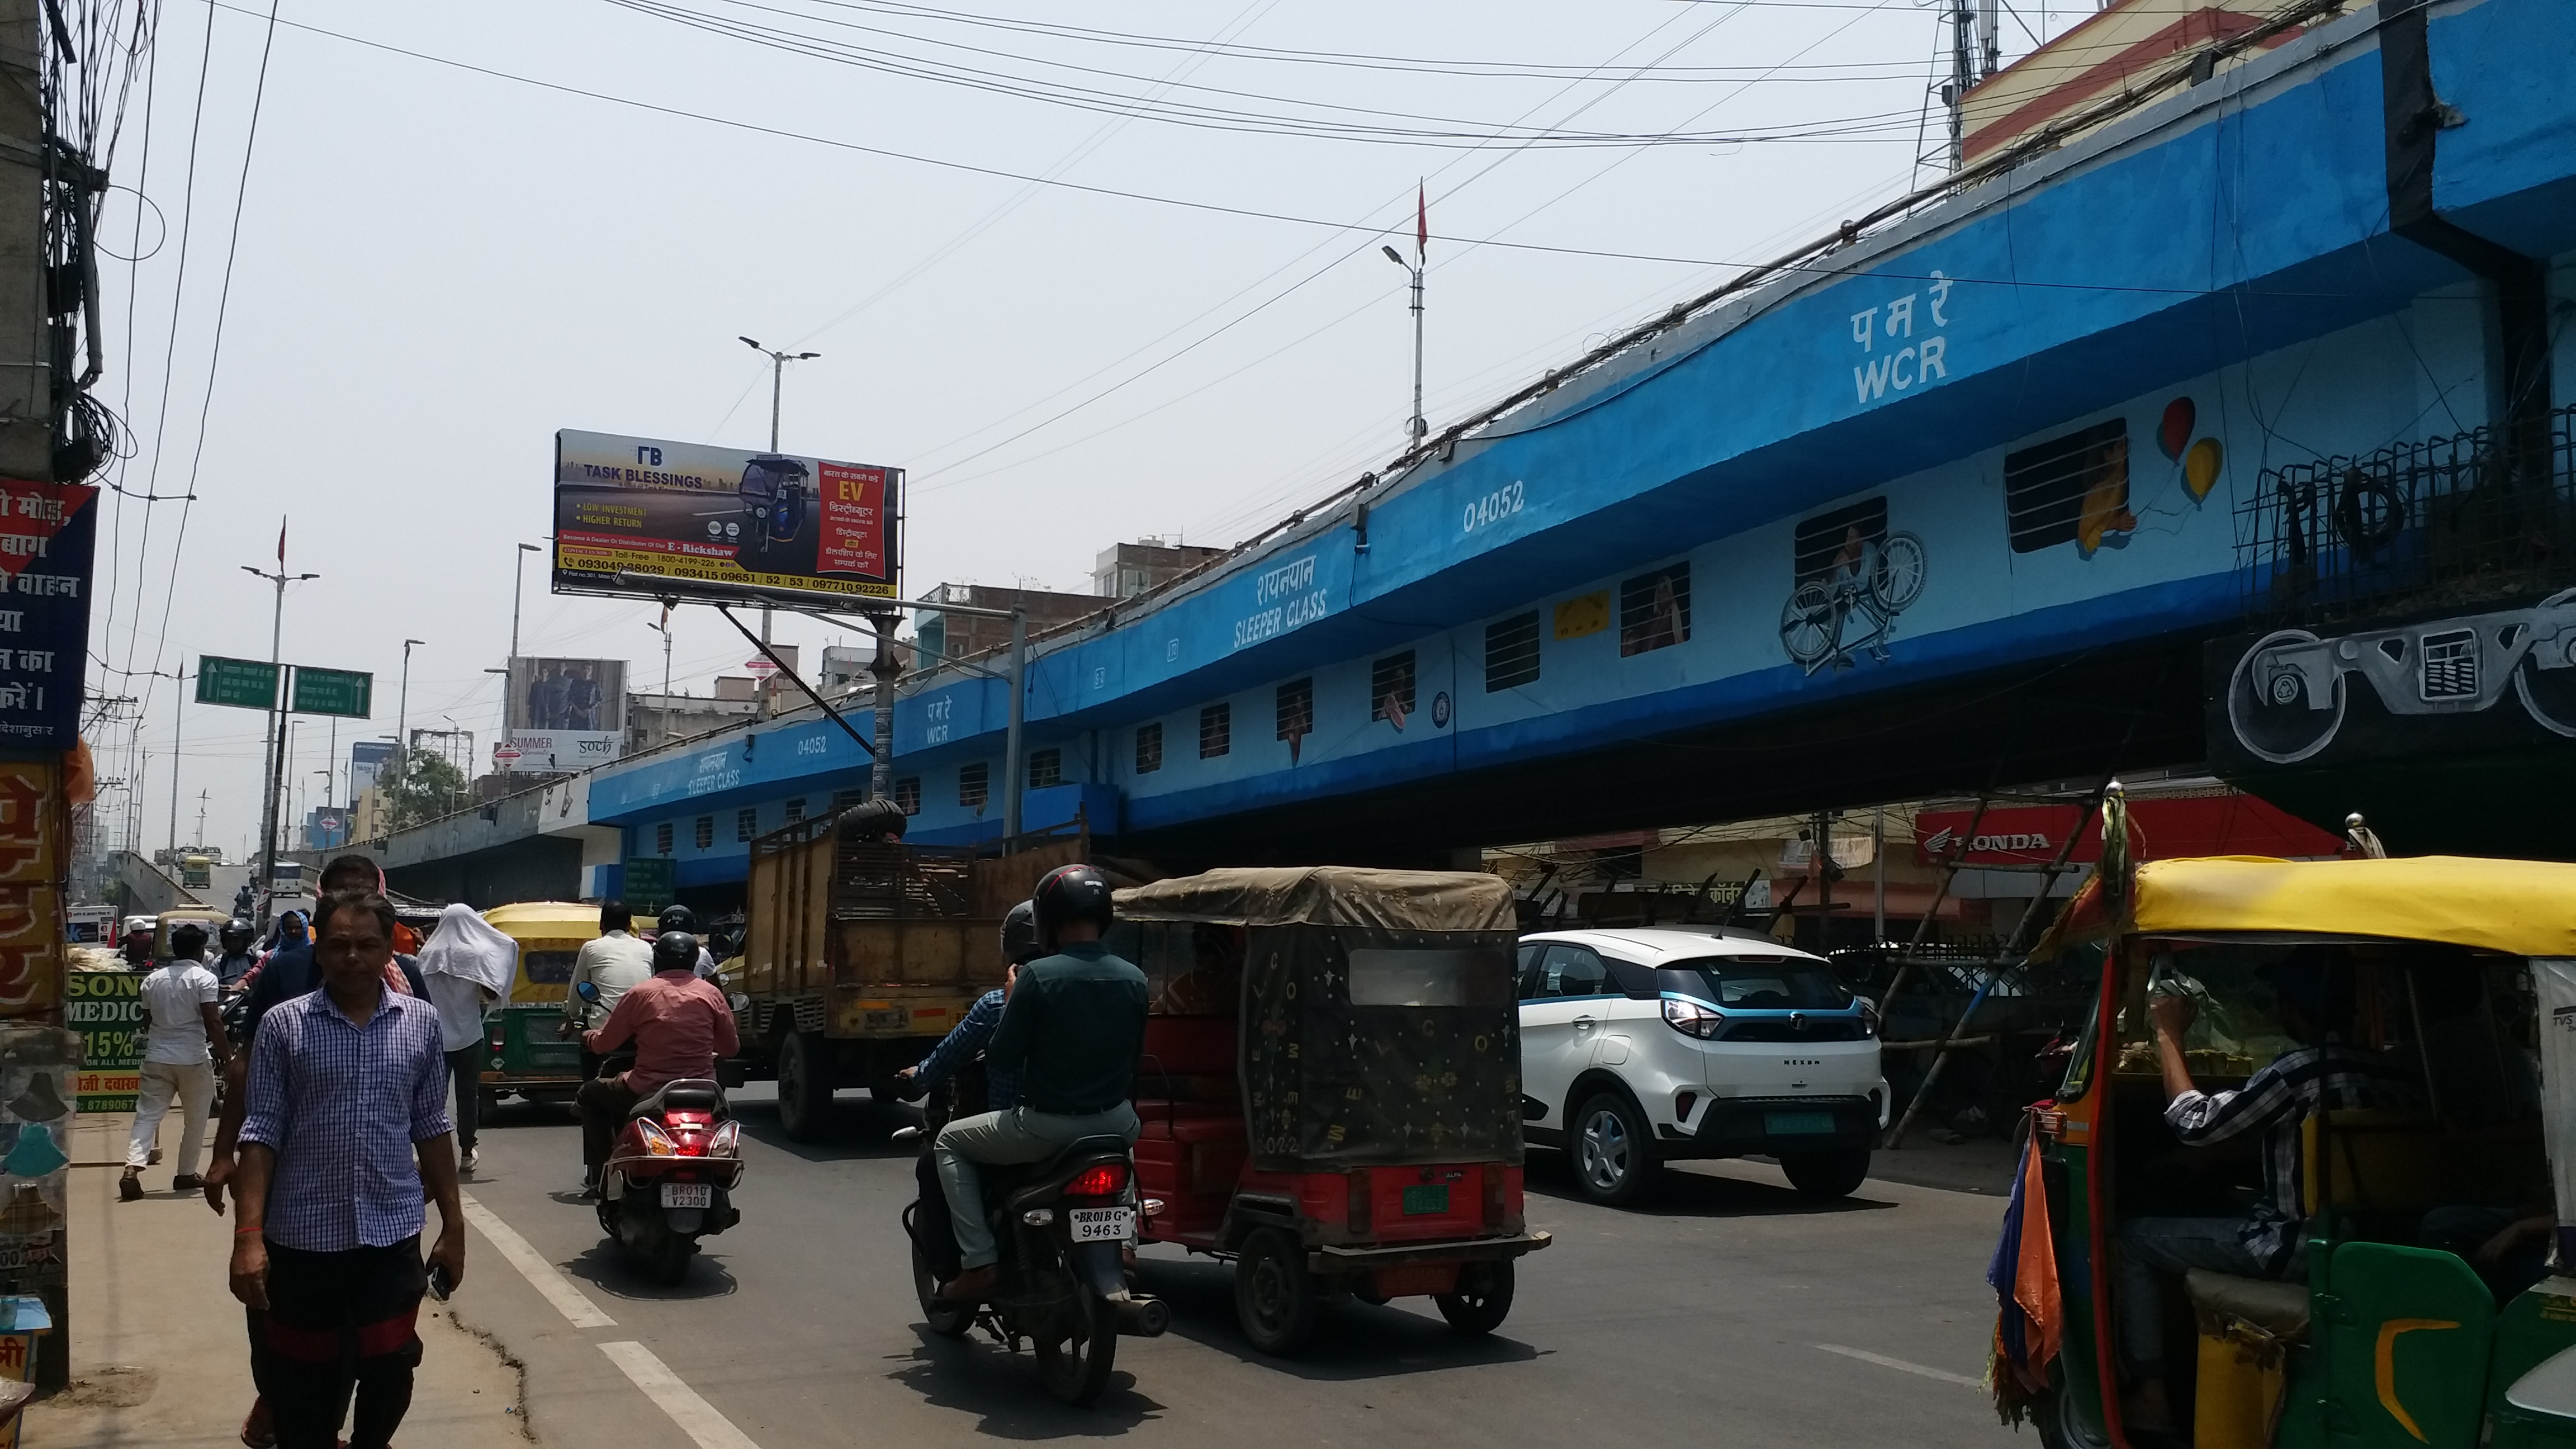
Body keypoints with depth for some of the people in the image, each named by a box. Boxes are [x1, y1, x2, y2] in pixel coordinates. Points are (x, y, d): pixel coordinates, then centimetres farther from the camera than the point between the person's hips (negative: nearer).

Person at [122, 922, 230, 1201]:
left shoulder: (153, 979, 9)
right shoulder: (204, 978, -8)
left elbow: (148, 1016, 17)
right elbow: (212, 1022, -14)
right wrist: (227, 1055, -9)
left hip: (157, 1057, 4)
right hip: (193, 1057, -4)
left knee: (148, 1114, 4)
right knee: (195, 1119, 10)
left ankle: (132, 1169, -14)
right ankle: (186, 1174, 16)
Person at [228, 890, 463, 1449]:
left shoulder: (421, 1022, 2)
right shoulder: (284, 1025, -4)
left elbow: (432, 1129, 7)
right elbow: (261, 1134, -5)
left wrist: (453, 1224, 7)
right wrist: (248, 1234, -13)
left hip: (393, 1233, 1)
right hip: (302, 1235, -1)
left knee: (390, 1369, 8)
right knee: (303, 1386, 9)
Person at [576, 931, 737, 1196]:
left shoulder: (641, 994, -4)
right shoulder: (711, 995, 1)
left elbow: (604, 1044, 3)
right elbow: (731, 1047, 7)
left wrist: (588, 1037, 27)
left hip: (647, 1093, -2)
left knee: (588, 1095, 23)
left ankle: (601, 1172, 17)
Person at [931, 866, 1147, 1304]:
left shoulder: (1039, 975, -15)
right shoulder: (1134, 979, 0)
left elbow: (1002, 1059, -10)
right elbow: (1133, 1057, 10)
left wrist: (1012, 1003, 5)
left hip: (1047, 1127, -5)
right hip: (1113, 1123, 5)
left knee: (949, 1143, 18)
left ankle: (979, 1263, 7)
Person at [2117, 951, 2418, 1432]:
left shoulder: (2296, 1070, -22)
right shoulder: (2388, 1075, 0)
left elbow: (2195, 1123, -20)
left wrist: (2170, 1035, -10)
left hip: (2292, 1249, -8)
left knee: (2131, 1238, 3)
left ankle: (2151, 1396, 3)